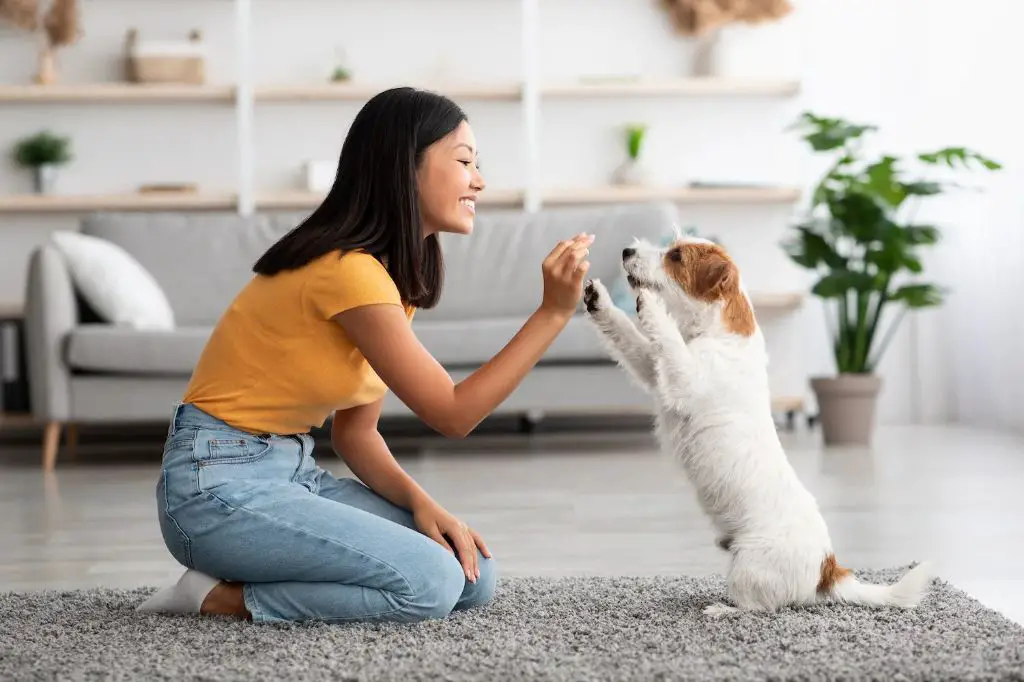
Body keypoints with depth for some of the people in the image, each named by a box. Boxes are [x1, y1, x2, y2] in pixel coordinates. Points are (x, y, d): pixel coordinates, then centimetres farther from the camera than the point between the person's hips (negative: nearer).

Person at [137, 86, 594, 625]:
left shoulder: (400, 274, 10)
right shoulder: (348, 271, -20)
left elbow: (356, 430, 9)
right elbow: (452, 414, -17)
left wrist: (419, 501, -9)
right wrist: (553, 313, -20)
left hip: (293, 473, 10)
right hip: (221, 485, -10)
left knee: (473, 574, -3)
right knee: (428, 581, -24)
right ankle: (221, 596, -8)